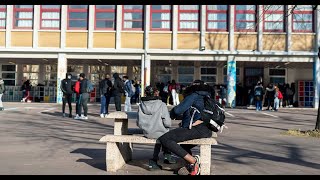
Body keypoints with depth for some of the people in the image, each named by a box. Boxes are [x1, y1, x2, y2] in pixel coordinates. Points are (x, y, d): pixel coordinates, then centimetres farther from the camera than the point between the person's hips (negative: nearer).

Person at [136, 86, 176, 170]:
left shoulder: (141, 105, -3)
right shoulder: (162, 105, -15)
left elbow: (138, 123, 1)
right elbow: (167, 123, -18)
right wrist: (168, 125, 5)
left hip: (147, 133, 5)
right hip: (159, 133, -4)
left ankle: (154, 159, 29)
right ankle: (167, 155, 38)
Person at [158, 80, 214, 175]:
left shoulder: (194, 95, 6)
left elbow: (178, 110, -3)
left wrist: (171, 115, 19)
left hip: (197, 128, -10)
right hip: (208, 131, 10)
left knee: (164, 139, -18)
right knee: (184, 146, 35)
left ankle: (193, 161, -19)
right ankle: (192, 167, 14)